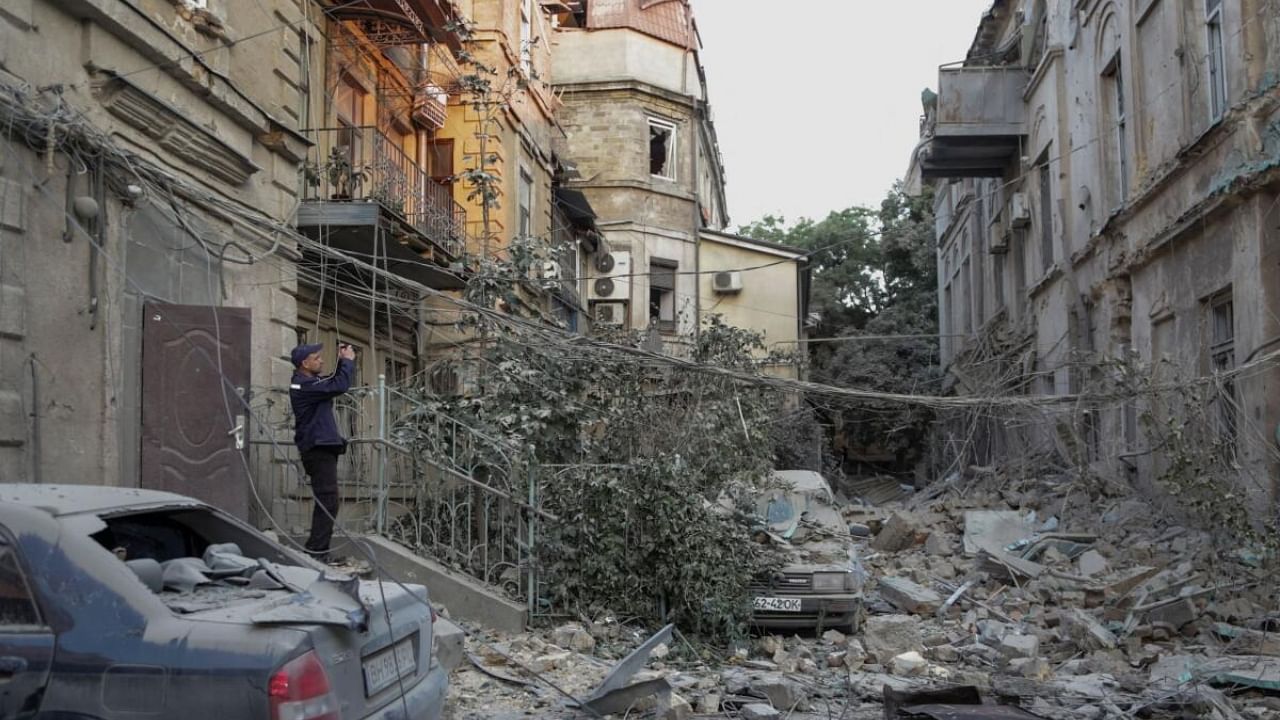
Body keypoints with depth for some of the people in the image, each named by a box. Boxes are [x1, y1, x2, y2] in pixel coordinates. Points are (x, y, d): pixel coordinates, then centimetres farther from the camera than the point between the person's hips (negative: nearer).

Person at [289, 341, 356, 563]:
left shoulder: (310, 382, 16)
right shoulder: (304, 385, -16)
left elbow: (335, 383, 29)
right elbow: (339, 386, -22)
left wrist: (342, 361, 15)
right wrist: (348, 361, -8)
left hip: (323, 448, 11)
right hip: (318, 449, -11)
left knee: (326, 502, 14)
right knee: (328, 502, -15)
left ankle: (315, 551, 19)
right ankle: (317, 553, -17)